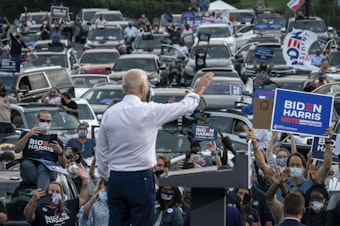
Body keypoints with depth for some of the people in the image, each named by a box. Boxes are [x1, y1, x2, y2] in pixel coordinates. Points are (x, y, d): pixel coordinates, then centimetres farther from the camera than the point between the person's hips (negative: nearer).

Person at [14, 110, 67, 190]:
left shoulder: (56, 140, 27)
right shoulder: (26, 135, 28)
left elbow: (64, 165, 20)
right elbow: (16, 150, 8)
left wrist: (60, 151, 0)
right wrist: (27, 135, -4)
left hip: (49, 169, 0)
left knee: (43, 168, -37)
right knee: (25, 163, -35)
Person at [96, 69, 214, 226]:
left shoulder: (109, 114, 1)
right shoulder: (150, 111, -11)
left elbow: (101, 153, 7)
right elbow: (185, 107, 2)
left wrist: (106, 177, 21)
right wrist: (200, 88, 19)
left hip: (116, 179, 4)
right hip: (141, 179, -4)